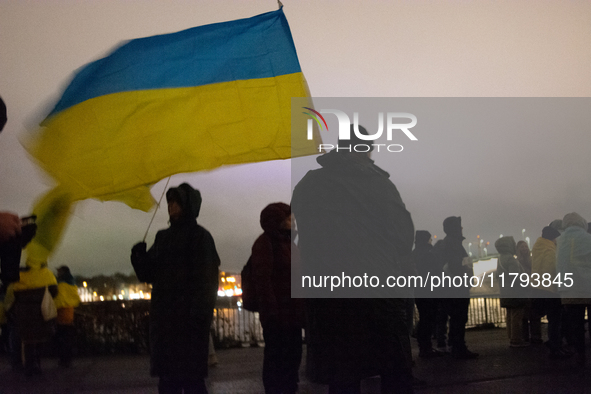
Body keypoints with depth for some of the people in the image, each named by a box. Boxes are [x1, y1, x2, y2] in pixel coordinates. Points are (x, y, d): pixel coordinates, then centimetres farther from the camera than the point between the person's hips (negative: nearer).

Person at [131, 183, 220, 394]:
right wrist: (139, 257, -3)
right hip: (163, 316, 7)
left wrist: (199, 312, -20)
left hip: (188, 319, -7)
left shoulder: (200, 236, -3)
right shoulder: (163, 237, 17)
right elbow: (148, 273, 17)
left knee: (191, 376, -6)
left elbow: (206, 278, -10)